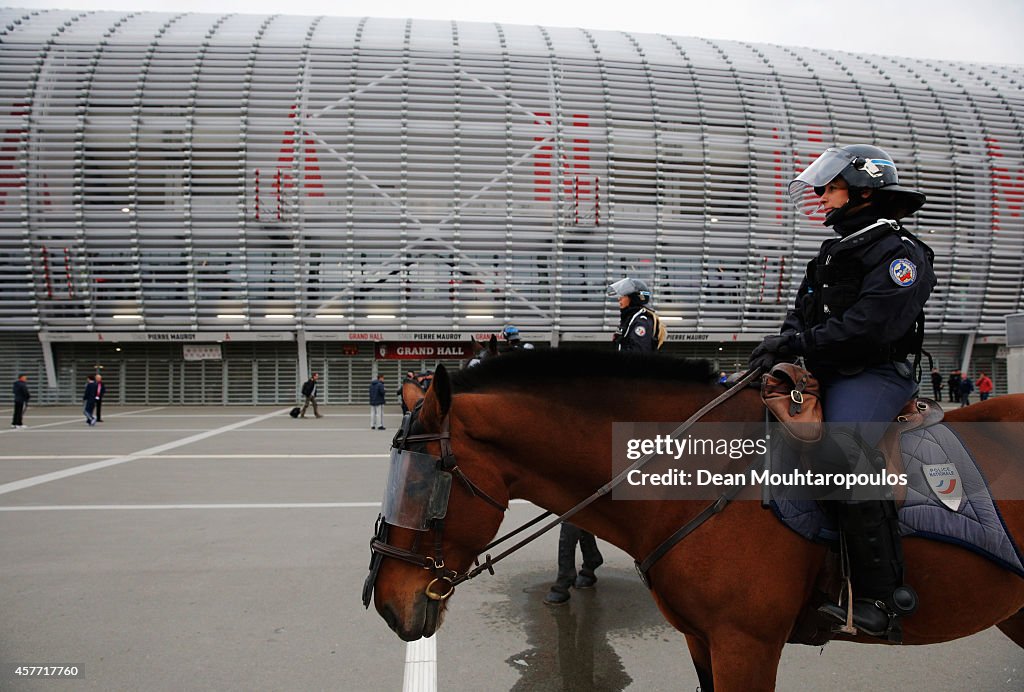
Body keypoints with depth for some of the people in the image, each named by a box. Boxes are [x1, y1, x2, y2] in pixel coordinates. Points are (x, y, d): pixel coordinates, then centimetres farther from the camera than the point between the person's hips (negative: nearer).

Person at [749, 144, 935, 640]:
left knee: (842, 447, -33)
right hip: (826, 375, 9)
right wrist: (781, 346, -5)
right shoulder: (831, 256, 22)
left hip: (875, 375, -9)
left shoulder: (899, 253, -5)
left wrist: (797, 343, -23)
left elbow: (871, 326, -20)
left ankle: (883, 598, -26)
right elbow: (802, 316, 17)